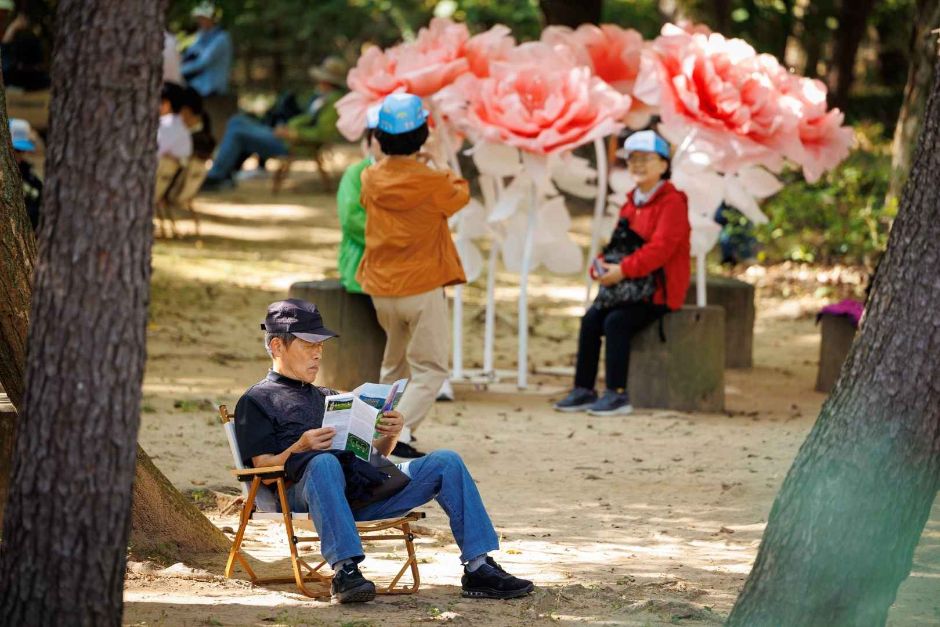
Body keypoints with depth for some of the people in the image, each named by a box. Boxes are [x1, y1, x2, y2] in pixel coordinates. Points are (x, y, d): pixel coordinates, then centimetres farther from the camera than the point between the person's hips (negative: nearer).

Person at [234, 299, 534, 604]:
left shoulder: (326, 398, 35)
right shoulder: (256, 401, 14)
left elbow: (373, 454, 29)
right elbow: (264, 469, -1)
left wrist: (390, 435, 7)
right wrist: (300, 448, -19)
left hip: (366, 487, 6)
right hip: (303, 494, -6)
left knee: (446, 462, -8)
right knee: (324, 462, -41)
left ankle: (478, 569, -16)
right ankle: (345, 568, -52)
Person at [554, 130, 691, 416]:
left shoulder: (672, 202, -11)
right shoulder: (631, 203, 16)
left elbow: (660, 247, -22)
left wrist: (623, 270, -29)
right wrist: (603, 268, -6)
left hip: (659, 290, -8)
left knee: (616, 321, -26)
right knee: (591, 318, -10)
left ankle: (617, 394, -21)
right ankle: (584, 390, -5)